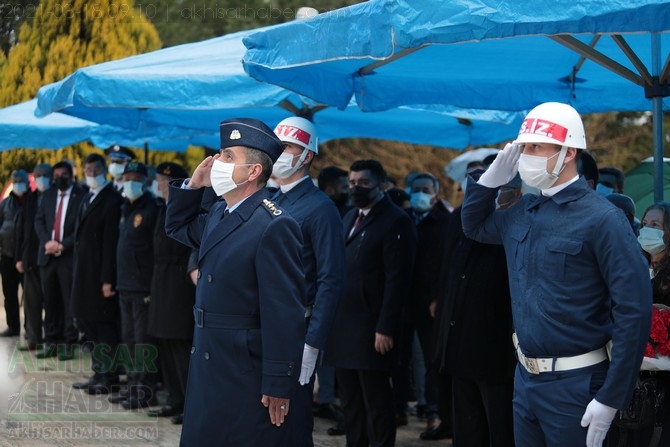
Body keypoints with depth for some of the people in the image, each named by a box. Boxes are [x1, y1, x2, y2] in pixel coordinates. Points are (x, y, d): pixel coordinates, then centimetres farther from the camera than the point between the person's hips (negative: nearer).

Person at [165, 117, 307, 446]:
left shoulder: (274, 226, -18)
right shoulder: (219, 214, 10)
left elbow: (284, 314, -20)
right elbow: (177, 227, 29)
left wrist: (278, 387, -21)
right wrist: (192, 185, 10)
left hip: (249, 379, -9)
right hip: (208, 370, 9)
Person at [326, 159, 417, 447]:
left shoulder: (395, 222, -9)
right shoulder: (349, 218, 17)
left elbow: (397, 280, -16)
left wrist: (386, 328, -20)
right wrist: (330, 318, 12)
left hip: (371, 328, -8)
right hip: (343, 325, 8)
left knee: (377, 402, -1)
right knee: (350, 399, 16)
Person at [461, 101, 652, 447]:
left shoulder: (601, 218, -16)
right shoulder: (523, 212, 7)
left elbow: (633, 311, -18)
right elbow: (474, 227, 26)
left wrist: (611, 399, -20)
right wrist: (492, 178, 6)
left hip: (574, 383, -7)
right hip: (525, 376, 7)